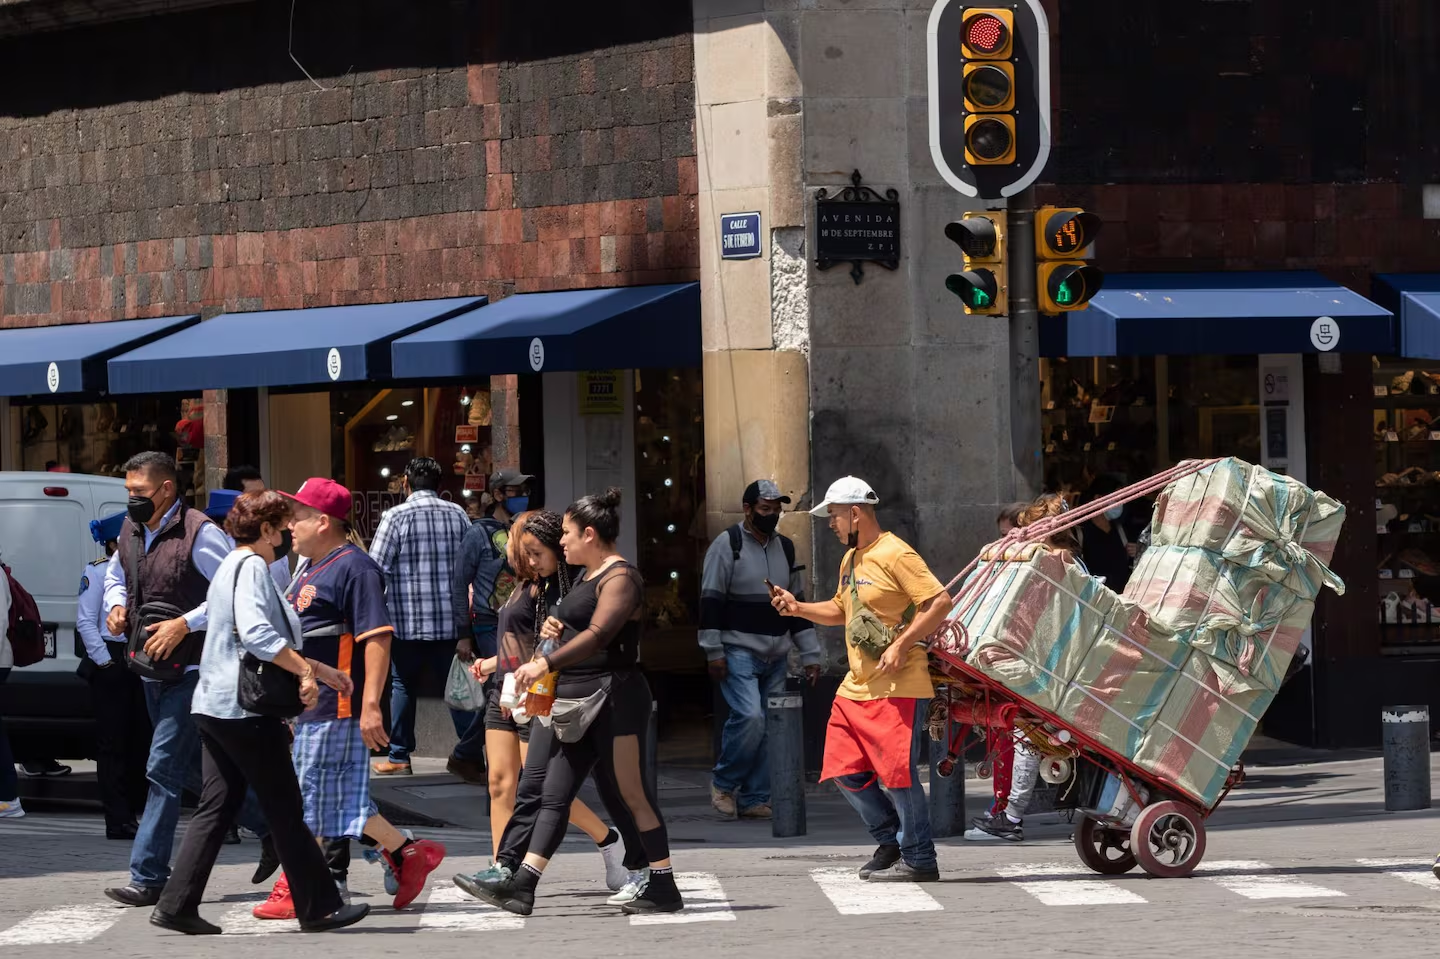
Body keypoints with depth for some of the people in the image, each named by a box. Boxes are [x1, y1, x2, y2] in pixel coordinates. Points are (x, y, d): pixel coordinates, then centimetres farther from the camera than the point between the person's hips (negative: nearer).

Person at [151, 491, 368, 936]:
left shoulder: (232, 567, 21)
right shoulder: (252, 567, -12)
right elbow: (256, 634, -28)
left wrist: (322, 671, 22)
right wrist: (306, 670, -21)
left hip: (216, 707, 10)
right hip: (245, 710, -10)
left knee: (216, 809, 8)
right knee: (285, 811, -2)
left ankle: (176, 905, 4)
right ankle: (319, 907, 5)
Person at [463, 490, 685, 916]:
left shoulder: (620, 577, -12)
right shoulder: (588, 578, 20)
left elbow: (598, 634, -26)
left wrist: (547, 663, -30)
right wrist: (551, 630, 10)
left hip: (612, 698, -10)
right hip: (577, 703, 10)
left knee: (632, 793, -6)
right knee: (553, 796, 4)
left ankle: (663, 888, -1)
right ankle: (519, 884, 0)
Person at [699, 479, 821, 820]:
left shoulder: (785, 548, 15)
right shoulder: (727, 545, -5)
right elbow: (711, 600, -8)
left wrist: (810, 655, 16)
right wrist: (714, 651, -14)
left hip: (775, 657, 6)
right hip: (739, 651, -6)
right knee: (750, 717, -20)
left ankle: (753, 799, 10)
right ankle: (723, 783, -1)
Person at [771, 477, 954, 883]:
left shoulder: (895, 554, -13)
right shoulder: (850, 560, 16)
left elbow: (940, 602, -19)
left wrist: (900, 646, -22)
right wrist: (798, 608, 13)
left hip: (898, 689, -9)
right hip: (856, 686, 9)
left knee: (896, 773, -8)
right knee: (845, 772, 8)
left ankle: (918, 860, 2)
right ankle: (891, 841, 23)